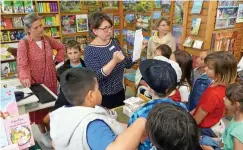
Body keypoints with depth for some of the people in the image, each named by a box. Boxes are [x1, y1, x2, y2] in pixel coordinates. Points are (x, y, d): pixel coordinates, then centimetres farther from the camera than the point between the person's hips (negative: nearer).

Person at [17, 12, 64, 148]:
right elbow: (22, 65, -22)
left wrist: (58, 60, 6)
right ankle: (43, 133, 29)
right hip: (35, 81, -5)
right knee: (39, 107, 10)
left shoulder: (48, 39, -2)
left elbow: (61, 47, 16)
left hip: (51, 79, 5)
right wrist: (25, 78, -40)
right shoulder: (24, 44, -17)